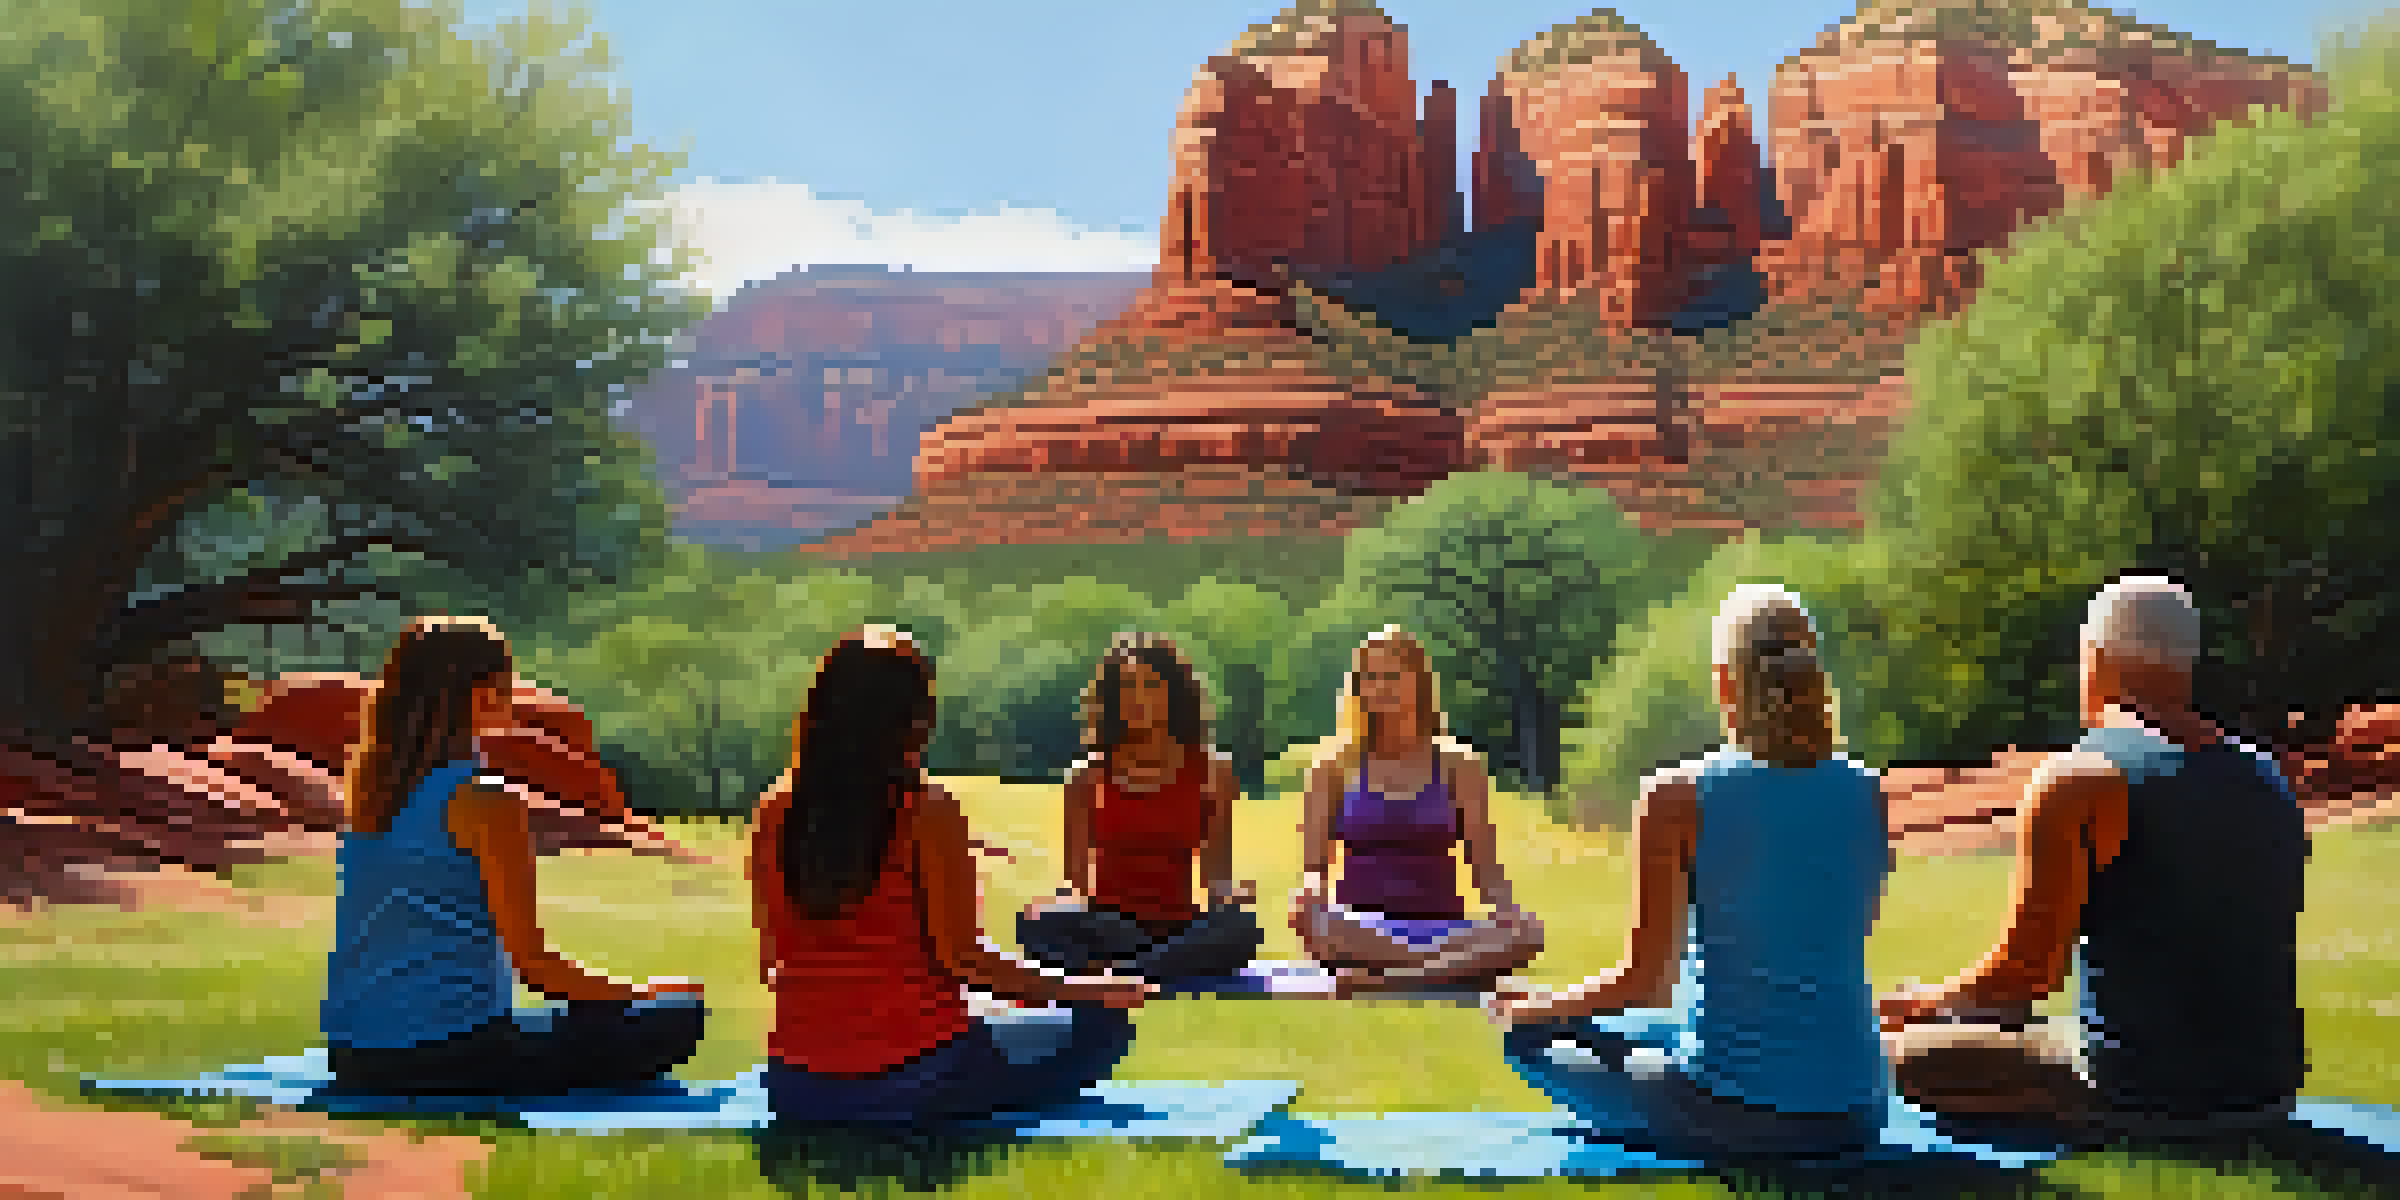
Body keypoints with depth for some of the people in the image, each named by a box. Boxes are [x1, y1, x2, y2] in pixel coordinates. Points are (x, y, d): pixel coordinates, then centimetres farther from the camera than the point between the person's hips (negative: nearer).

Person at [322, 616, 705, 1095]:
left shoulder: (371, 787, 8)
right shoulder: (486, 799, -14)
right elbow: (531, 958, -11)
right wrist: (638, 993, 1)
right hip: (446, 1056, -8)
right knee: (681, 1016, -5)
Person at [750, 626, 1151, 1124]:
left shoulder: (775, 808, -2)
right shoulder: (929, 812, -15)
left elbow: (770, 962, 5)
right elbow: (960, 956, -15)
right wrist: (1084, 988, -4)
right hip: (915, 1076, -5)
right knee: (1102, 1023, 11)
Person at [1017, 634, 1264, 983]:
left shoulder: (1212, 772, 2)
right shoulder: (1090, 777, 4)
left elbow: (1217, 869, 3)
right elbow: (1078, 876, 3)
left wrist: (1231, 891, -19)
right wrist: (1069, 899, -18)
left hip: (1180, 928, 0)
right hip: (1109, 927, 1)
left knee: (1242, 926, -34)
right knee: (1037, 924, -30)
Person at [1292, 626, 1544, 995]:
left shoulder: (1457, 764, 7)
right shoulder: (1336, 766, 7)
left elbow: (1486, 868, 4)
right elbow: (1313, 864, 5)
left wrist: (1507, 909, -17)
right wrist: (1308, 895, -18)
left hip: (1441, 928, 0)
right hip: (1361, 931, 0)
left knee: (1526, 932, -30)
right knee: (1309, 920, -35)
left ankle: (1382, 977, -37)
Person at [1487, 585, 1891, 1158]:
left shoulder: (1678, 795, -12)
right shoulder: (1868, 794, 0)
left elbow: (1641, 977, -11)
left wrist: (1538, 1005, 7)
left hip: (1728, 1111, -5)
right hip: (1853, 1115, 5)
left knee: (1531, 1032, 17)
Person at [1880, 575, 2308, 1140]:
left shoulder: (2077, 781, -12)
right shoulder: (2270, 779, 10)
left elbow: (2027, 969, -13)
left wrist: (1928, 1002, 7)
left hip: (2151, 1099, -7)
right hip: (2272, 1088, 8)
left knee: (1906, 1055, 5)